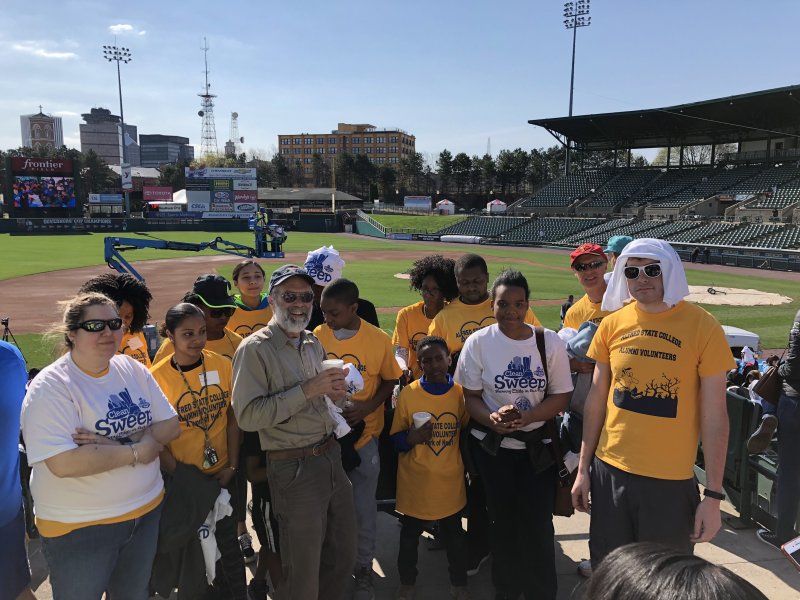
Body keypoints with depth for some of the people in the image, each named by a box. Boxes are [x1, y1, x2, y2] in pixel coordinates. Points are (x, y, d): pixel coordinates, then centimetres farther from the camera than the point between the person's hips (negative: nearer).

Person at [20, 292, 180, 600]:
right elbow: (65, 463, -28)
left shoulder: (133, 370, -1)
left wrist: (118, 444, -18)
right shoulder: (50, 386, -18)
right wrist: (135, 451, -20)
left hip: (146, 510, 5)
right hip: (77, 527, -5)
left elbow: (170, 425, -2)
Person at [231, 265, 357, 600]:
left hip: (331, 456, 7)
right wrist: (306, 390, -24)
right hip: (294, 468, -7)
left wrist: (334, 393, -1)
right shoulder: (255, 349, -13)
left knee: (344, 553, 19)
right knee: (303, 568, 8)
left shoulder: (313, 343, 10)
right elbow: (247, 416, -20)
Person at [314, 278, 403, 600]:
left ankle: (363, 568, 32)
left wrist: (369, 406, -15)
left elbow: (389, 380, 1)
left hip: (363, 434, -1)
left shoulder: (379, 339, -11)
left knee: (363, 508, 11)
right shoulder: (317, 336, -7)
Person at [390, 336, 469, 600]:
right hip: (415, 480, -1)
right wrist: (410, 438, -24)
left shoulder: (460, 393, -5)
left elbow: (466, 433, 7)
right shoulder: (407, 394, -10)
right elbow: (395, 439, -4)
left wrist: (466, 466, 2)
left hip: (450, 479, 1)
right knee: (409, 535, 13)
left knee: (454, 534, 16)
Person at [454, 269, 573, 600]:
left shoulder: (549, 341, -6)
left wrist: (526, 417, -21)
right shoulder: (478, 342, -7)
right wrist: (492, 419, -23)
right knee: (502, 523, 16)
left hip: (537, 447, 0)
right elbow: (471, 396, -2)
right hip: (491, 446, 1)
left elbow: (561, 395, -4)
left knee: (538, 526, 3)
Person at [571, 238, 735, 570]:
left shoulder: (703, 327, -10)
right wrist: (583, 468, 7)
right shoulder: (612, 324, -1)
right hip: (609, 471, 3)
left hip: (670, 481, -3)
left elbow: (715, 417, -8)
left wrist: (713, 495, -8)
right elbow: (596, 399, 6)